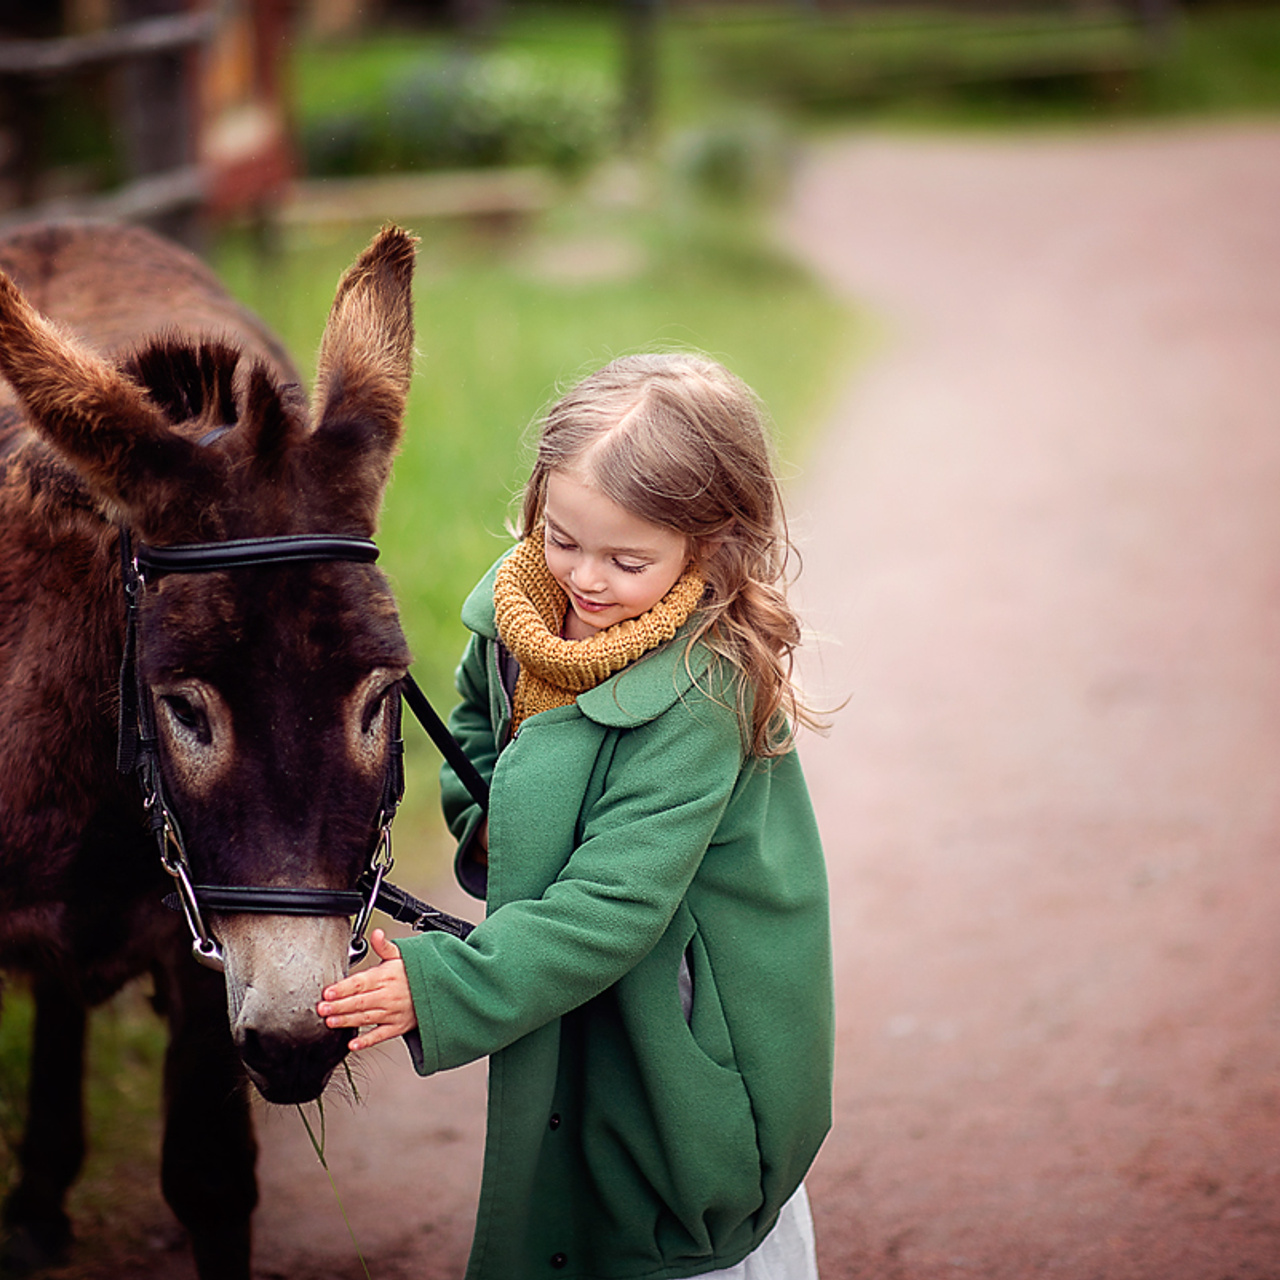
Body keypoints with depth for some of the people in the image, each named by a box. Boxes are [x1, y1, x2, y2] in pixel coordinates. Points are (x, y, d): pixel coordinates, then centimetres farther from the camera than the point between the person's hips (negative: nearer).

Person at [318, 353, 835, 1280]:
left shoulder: (701, 693, -30)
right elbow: (479, 712, 16)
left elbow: (612, 905, -33)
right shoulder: (520, 607, -8)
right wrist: (488, 813, -3)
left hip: (692, 1022, -7)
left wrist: (442, 986, -36)